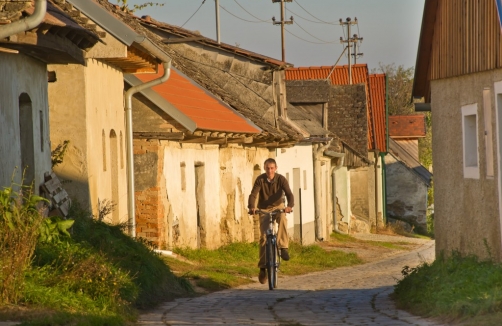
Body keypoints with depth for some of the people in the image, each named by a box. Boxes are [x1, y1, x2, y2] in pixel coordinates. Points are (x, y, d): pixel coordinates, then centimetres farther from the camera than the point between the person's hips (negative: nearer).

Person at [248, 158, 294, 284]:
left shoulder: (281, 179, -16)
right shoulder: (260, 179, -16)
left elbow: (289, 193, -27)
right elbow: (253, 194, -25)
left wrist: (290, 205, -48)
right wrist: (251, 207, -45)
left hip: (278, 206, 0)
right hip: (264, 209, 0)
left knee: (282, 219, -37)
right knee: (263, 237, -8)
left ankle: (283, 248, -32)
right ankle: (263, 267, -1)